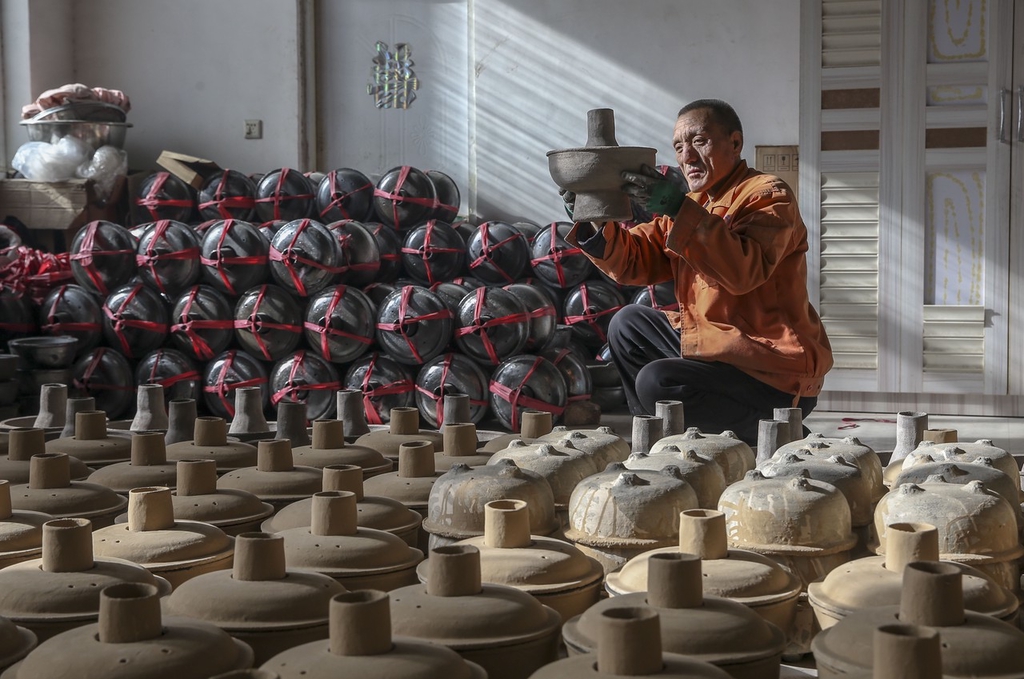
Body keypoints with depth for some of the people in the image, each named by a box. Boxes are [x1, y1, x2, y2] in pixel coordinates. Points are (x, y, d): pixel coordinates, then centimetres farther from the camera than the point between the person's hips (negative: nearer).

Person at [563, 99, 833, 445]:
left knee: (657, 383, -25)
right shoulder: (693, 203, 14)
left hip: (778, 375, -9)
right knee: (628, 325, 14)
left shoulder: (768, 195, -12)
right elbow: (634, 263, 7)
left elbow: (744, 271, -31)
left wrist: (681, 212, -36)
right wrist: (594, 224, -10)